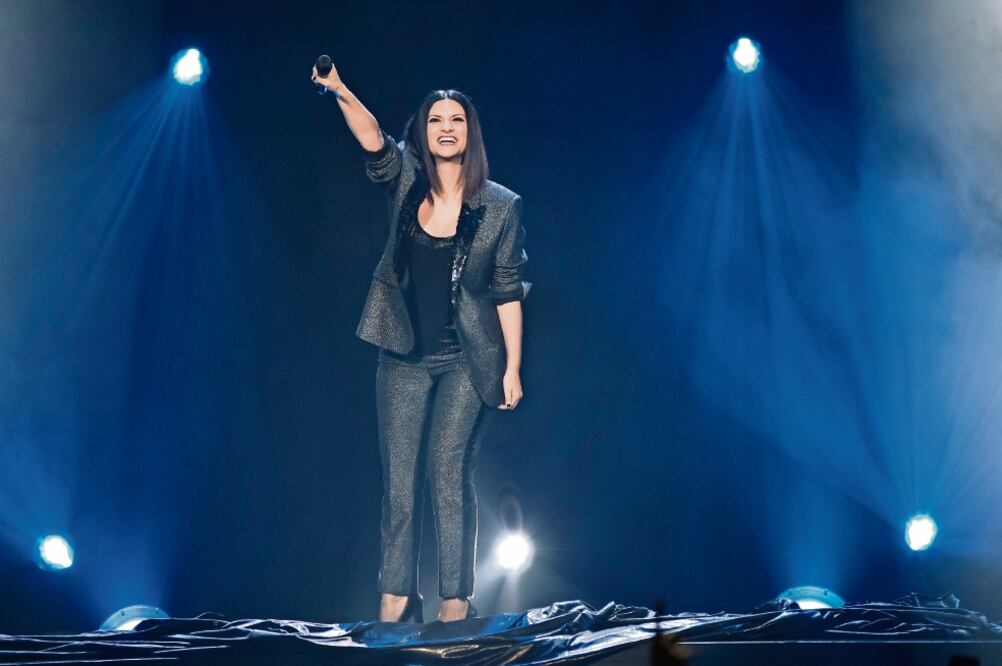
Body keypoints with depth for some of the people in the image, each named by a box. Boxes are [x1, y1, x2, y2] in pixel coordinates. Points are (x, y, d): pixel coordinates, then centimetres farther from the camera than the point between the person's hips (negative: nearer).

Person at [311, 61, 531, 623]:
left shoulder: (500, 206, -2)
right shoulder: (407, 182, 3)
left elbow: (508, 292, -2)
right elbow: (374, 140, -17)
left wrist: (513, 367, -5)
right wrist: (340, 92, -35)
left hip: (466, 361, -2)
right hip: (405, 358, 3)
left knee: (449, 473, -4)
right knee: (399, 478, 3)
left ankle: (456, 601, 4)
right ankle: (396, 598, 9)